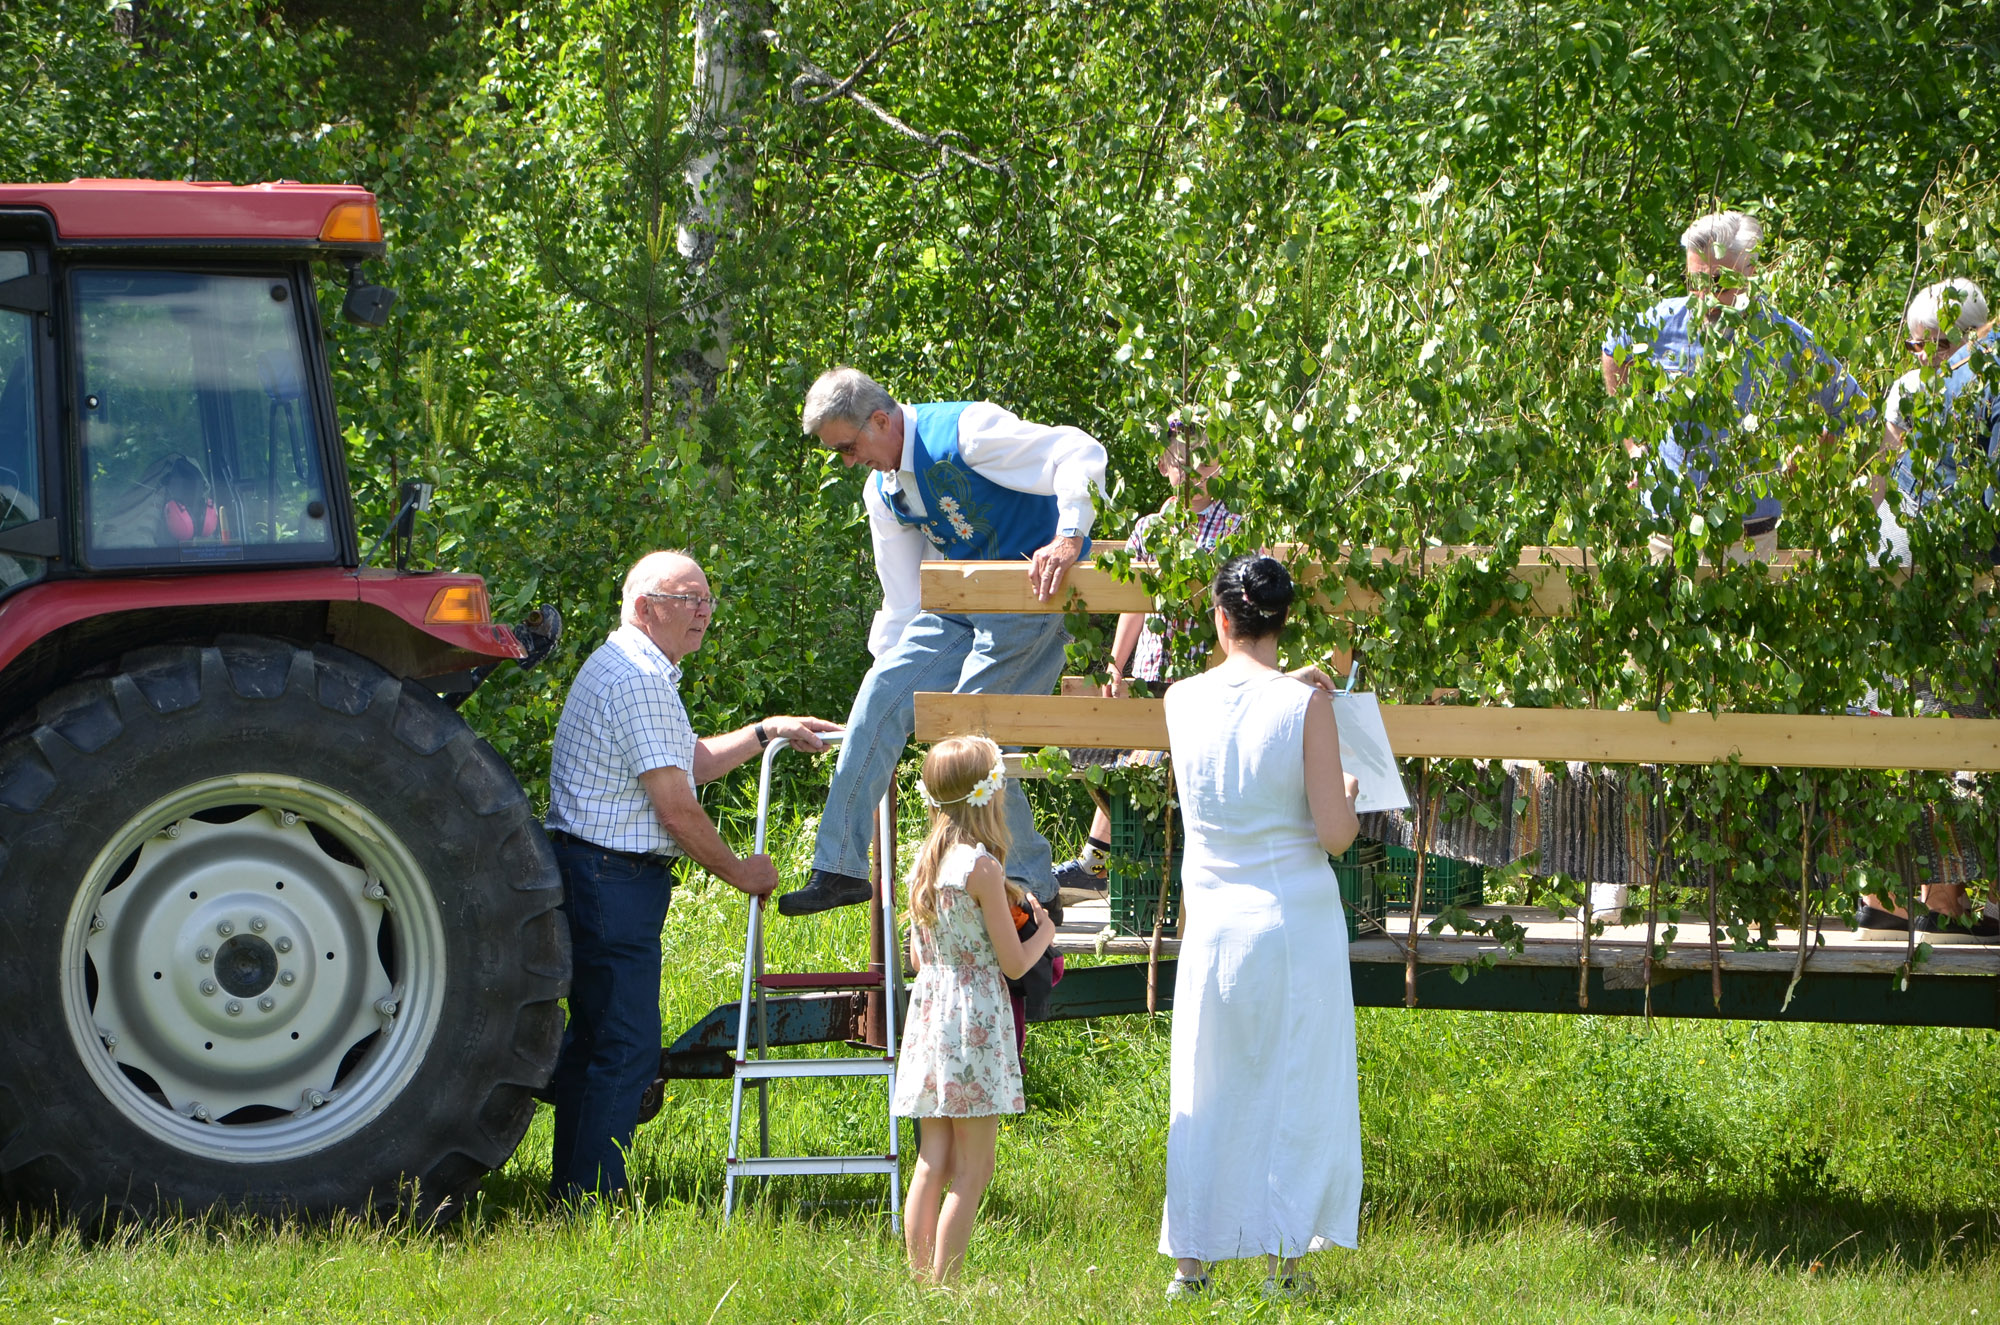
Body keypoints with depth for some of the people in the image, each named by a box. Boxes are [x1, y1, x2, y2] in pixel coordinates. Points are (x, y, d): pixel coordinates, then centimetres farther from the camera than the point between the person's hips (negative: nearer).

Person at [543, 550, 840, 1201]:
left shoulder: (627, 666, 18)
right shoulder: (639, 679, -17)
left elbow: (690, 762, 29)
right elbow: (676, 807, -18)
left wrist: (766, 732, 21)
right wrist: (740, 872, -5)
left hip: (589, 874, 11)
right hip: (613, 879, -11)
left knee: (592, 1039, 16)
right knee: (626, 1048, -10)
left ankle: (571, 1190, 22)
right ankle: (593, 1200, -10)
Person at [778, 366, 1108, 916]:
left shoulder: (964, 433, -19)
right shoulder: (883, 491, 8)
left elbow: (1080, 453, -24)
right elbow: (902, 601, 15)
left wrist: (1069, 538, -36)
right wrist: (890, 666, 15)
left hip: (1033, 594, -8)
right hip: (960, 606, 8)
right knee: (880, 696, -6)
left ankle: (1032, 887, 0)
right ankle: (840, 868, -3)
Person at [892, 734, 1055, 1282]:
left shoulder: (924, 862, 9)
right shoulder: (982, 866, -13)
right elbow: (1014, 962, -10)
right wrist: (1043, 931, 11)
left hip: (929, 1009, 7)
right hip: (976, 1019, -7)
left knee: (932, 1161, 9)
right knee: (972, 1167, -3)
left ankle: (920, 1283, 9)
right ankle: (944, 1287, -5)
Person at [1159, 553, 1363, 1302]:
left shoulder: (1183, 702, -3)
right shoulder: (1305, 706, -12)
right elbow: (1333, 833, -12)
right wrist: (1352, 799, 9)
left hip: (1215, 924, 3)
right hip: (1297, 923, -3)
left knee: (1204, 1094, 12)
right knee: (1296, 1092, 7)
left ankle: (1191, 1260, 13)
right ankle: (1283, 1260, 7)